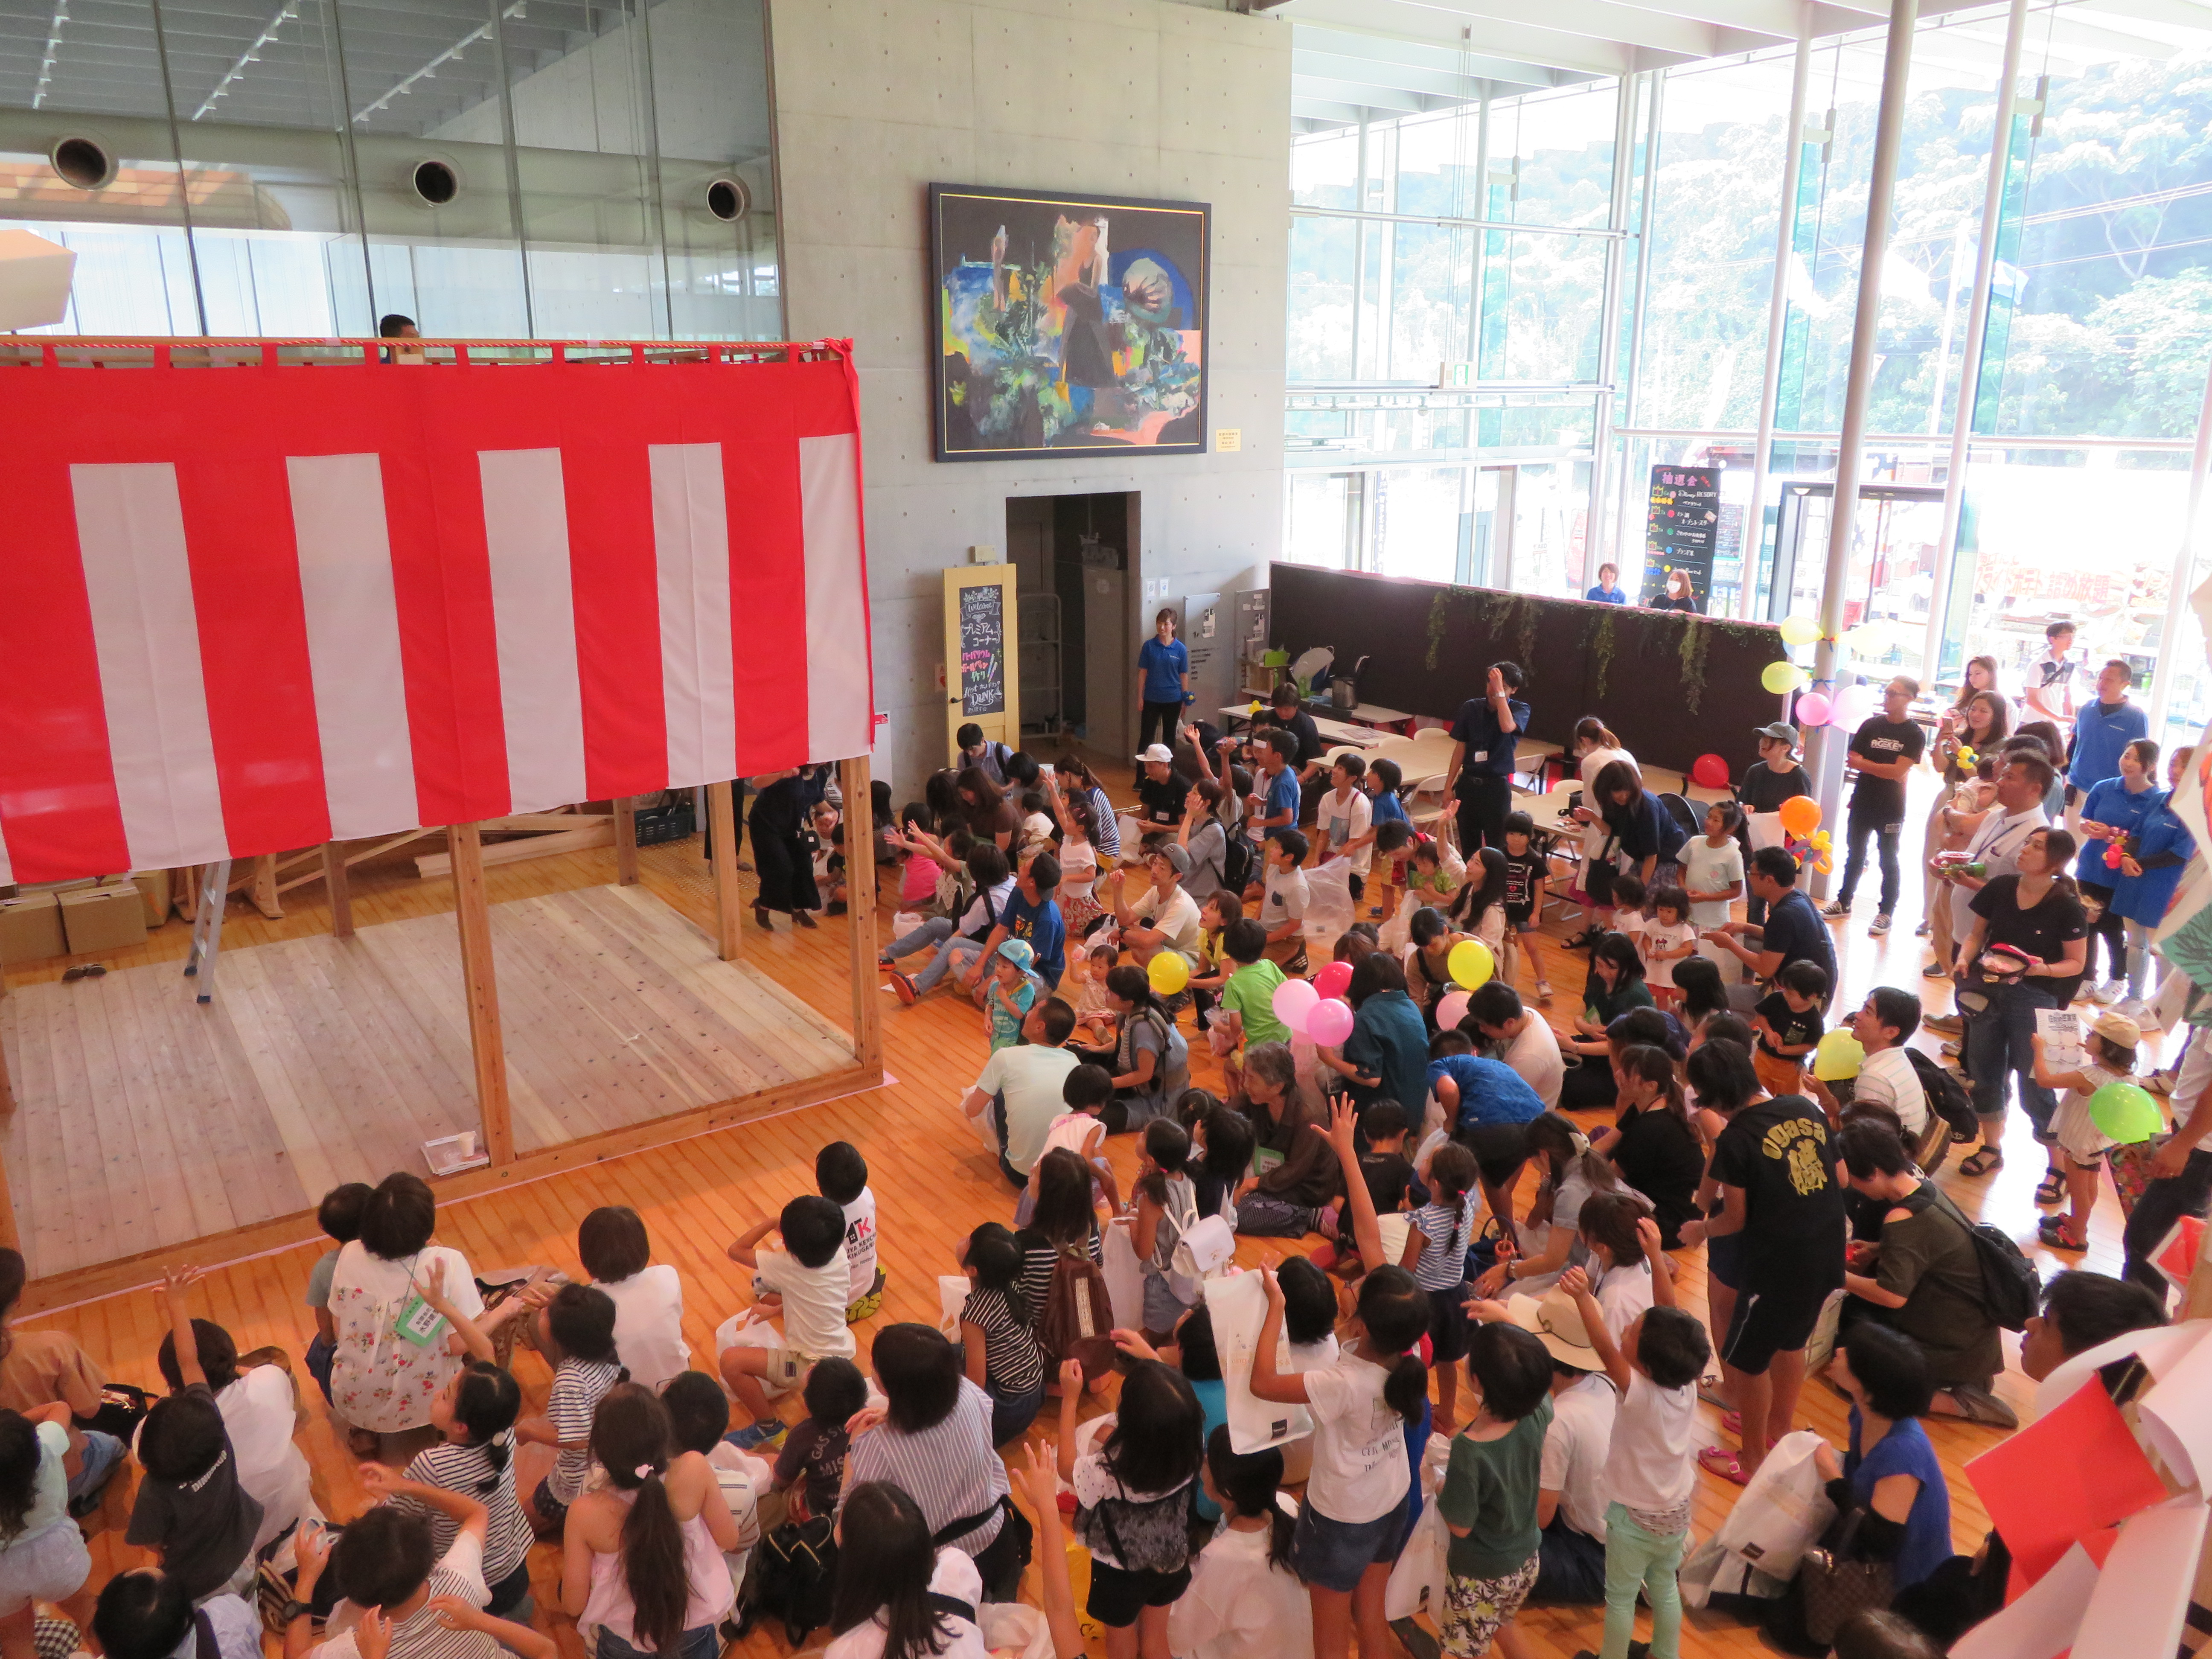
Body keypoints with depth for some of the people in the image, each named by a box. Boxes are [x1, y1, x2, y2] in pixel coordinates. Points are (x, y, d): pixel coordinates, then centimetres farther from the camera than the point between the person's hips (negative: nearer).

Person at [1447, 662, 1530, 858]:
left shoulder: (1520, 710, -5)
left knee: (1496, 848, -1)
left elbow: (1507, 727, -29)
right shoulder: (1471, 708, 3)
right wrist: (1449, 785, 7)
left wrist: (1500, 691, -25)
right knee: (1468, 846, 11)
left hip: (1496, 785, -3)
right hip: (1468, 784, 3)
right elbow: (1460, 749, 8)